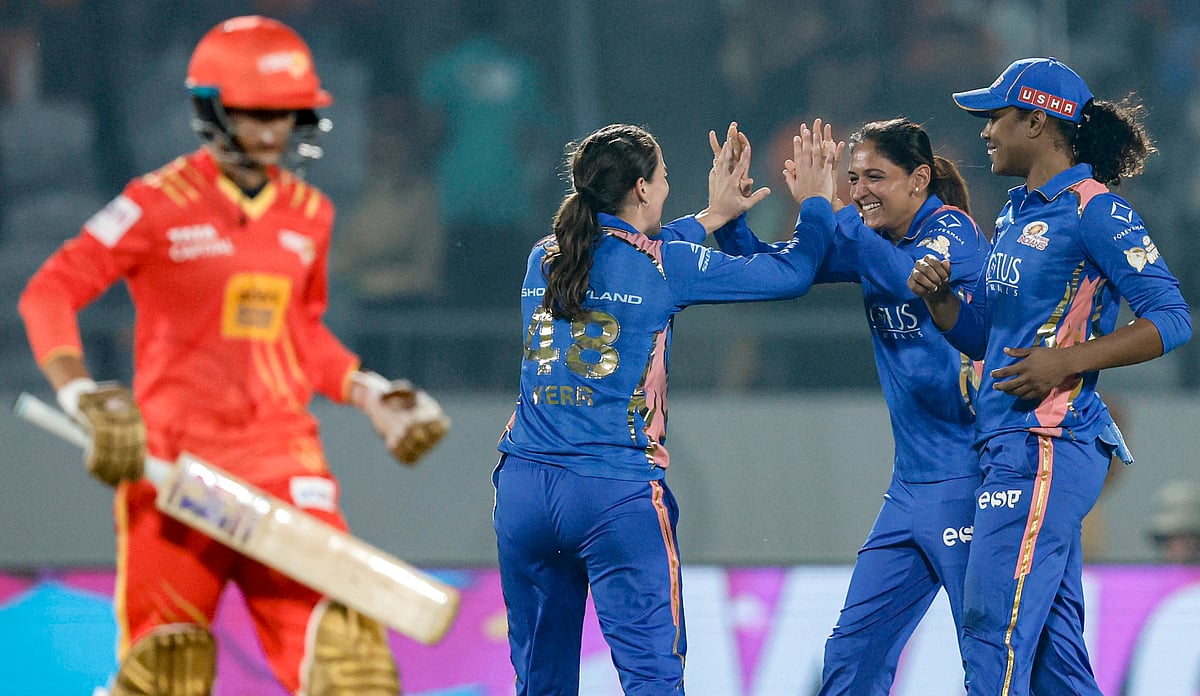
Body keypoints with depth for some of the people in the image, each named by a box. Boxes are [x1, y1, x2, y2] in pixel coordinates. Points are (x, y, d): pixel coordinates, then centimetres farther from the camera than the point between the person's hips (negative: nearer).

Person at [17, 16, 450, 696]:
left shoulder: (309, 214, 12)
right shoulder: (160, 204, -6)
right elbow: (48, 293, -9)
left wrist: (374, 396, 15)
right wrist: (85, 400, -21)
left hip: (283, 460, 4)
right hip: (173, 460, -4)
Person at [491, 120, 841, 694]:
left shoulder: (544, 259, 10)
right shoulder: (665, 264, -3)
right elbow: (791, 271, 3)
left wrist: (711, 216, 36)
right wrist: (815, 203, 20)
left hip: (524, 489, 5)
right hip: (616, 495, -5)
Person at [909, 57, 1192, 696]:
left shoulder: (1093, 210, -8)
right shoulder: (1016, 215, 19)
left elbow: (1171, 319, -13)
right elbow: (980, 337, 23)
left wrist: (1069, 360, -21)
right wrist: (936, 296, 3)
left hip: (1048, 446, -9)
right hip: (1009, 447, 9)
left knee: (994, 630, -15)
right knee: (1052, 640, 8)